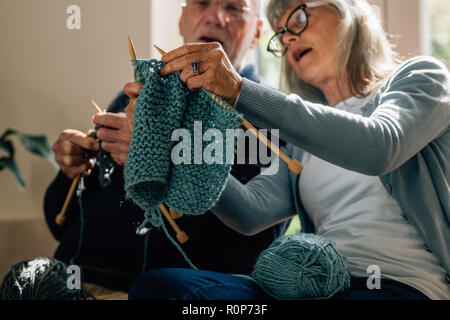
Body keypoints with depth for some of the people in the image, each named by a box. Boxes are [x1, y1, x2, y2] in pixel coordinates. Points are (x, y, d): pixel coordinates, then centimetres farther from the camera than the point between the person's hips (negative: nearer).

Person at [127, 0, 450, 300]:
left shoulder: (419, 76, 8)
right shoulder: (302, 144, 23)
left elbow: (379, 147, -18)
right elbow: (251, 212, 3)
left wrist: (239, 89, -21)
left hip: (400, 283, -5)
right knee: (155, 283, -17)